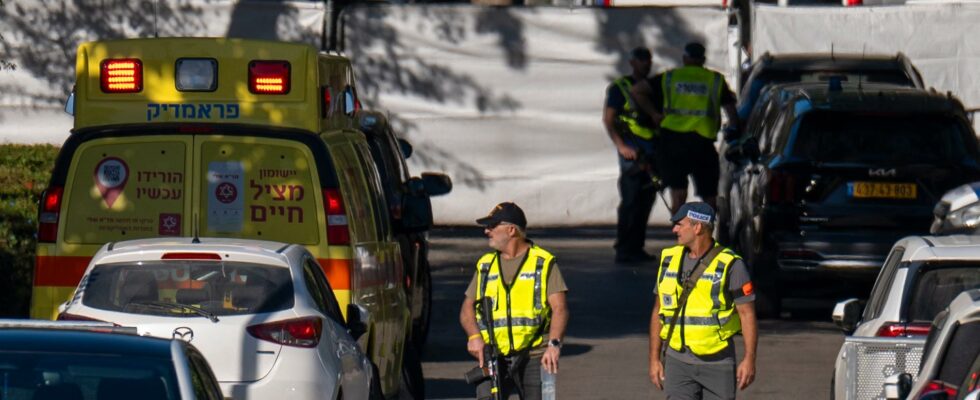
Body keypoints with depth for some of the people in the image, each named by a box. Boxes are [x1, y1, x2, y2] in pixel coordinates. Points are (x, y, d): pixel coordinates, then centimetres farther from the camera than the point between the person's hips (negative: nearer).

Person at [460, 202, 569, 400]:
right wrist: (474, 335, -8)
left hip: (534, 357, -2)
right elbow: (468, 307, 14)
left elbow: (559, 309, -4)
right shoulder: (485, 265, 16)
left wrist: (554, 344, -21)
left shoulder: (544, 263, 4)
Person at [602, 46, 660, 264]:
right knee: (631, 199, -12)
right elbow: (608, 120, -5)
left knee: (646, 199, 6)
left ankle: (636, 248, 12)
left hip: (653, 151, 6)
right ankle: (624, 249, -11)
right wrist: (621, 145, -16)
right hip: (633, 150, -6)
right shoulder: (620, 87, 2)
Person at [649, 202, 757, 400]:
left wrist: (749, 359, -13)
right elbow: (658, 311, 13)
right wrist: (654, 359, 9)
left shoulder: (730, 265, -7)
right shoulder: (669, 260, 7)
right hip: (678, 362, 3)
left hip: (717, 362, -3)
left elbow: (747, 313, -6)